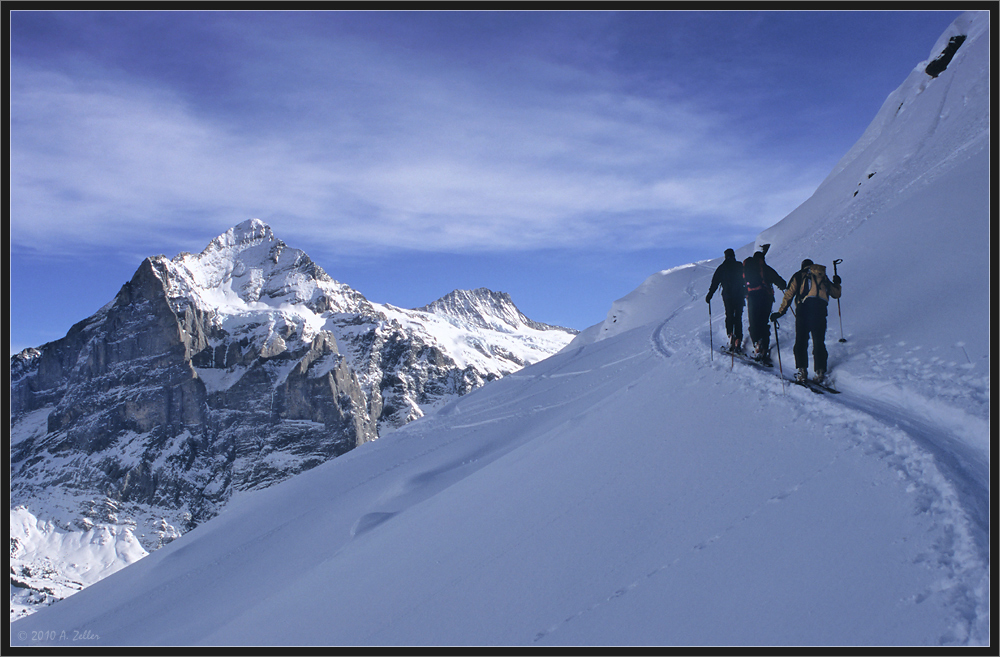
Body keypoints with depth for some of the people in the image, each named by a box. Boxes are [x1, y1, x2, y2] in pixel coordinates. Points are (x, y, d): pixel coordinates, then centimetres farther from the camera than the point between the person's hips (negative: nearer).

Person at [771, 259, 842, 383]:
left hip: (804, 306, -2)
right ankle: (820, 371, -4)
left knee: (801, 340, 1)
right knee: (819, 342, 6)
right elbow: (836, 294, 33)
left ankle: (801, 370, -10)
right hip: (821, 309, 2)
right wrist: (837, 283, 55)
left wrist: (780, 312, 13)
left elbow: (789, 294, 11)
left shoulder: (799, 275, 19)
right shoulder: (823, 276, 26)